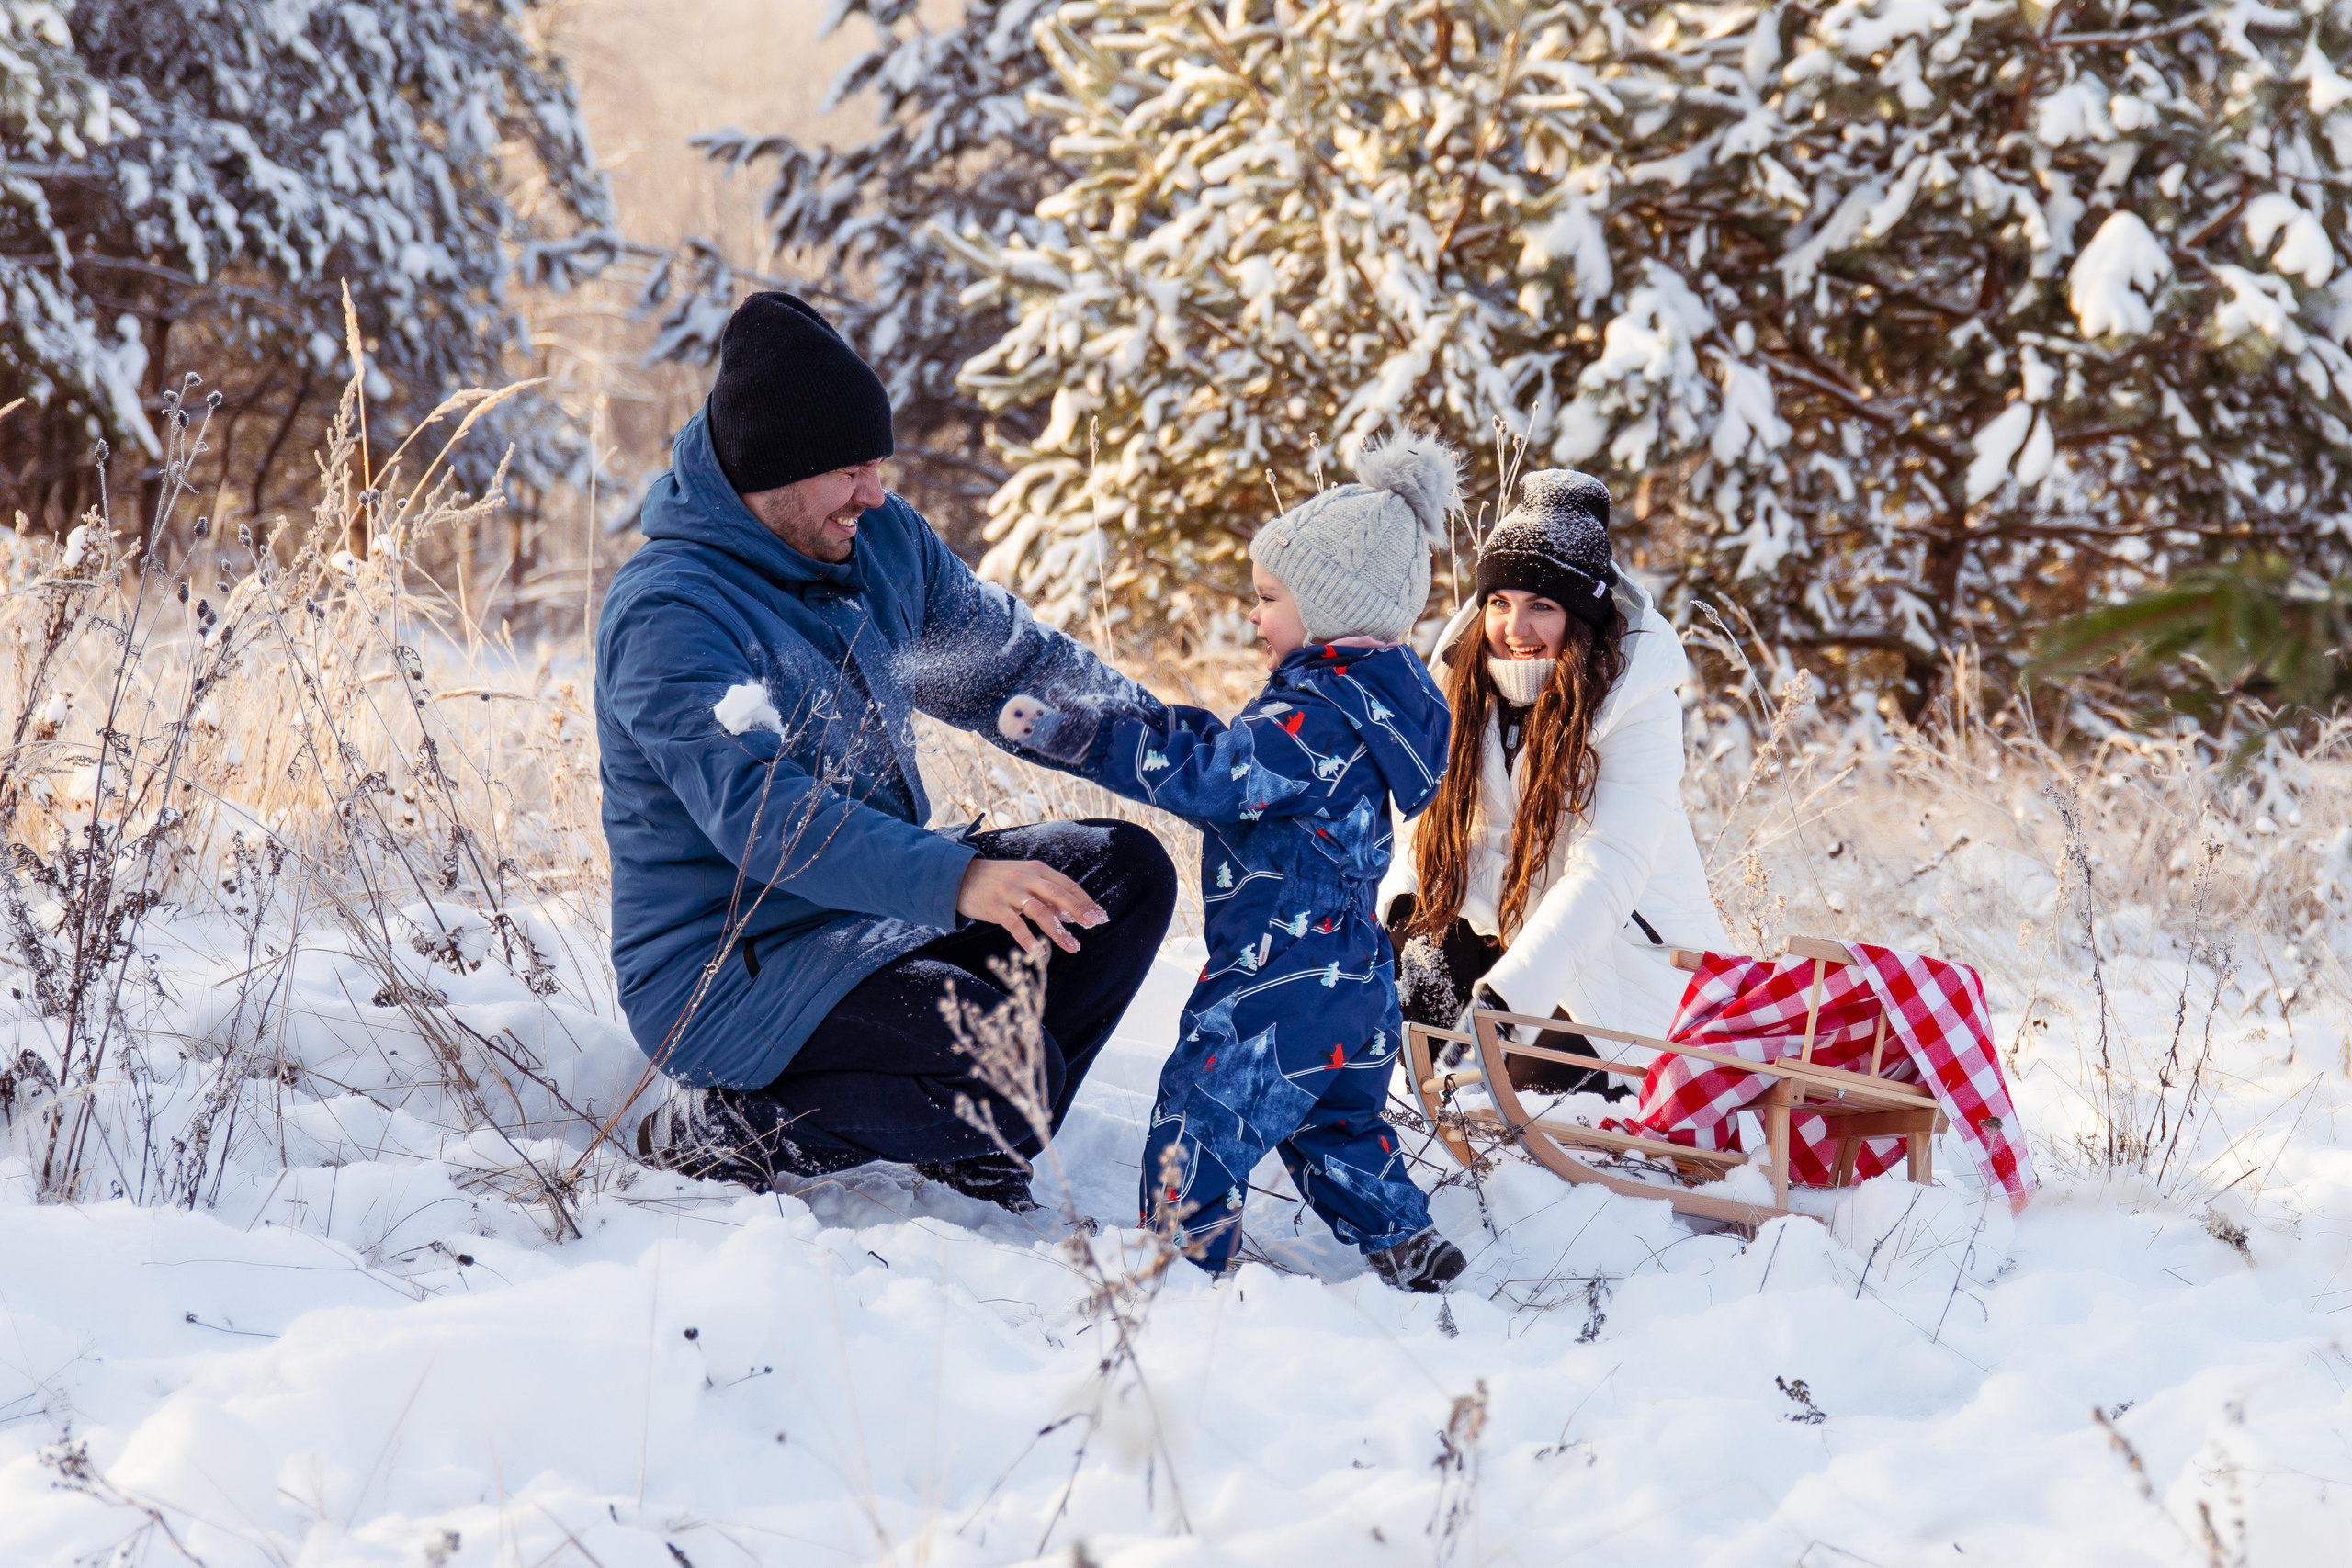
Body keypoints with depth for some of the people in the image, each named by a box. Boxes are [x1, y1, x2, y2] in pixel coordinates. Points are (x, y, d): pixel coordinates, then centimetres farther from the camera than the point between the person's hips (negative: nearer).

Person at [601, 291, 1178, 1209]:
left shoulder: (880, 539, 4)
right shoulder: (668, 615, -23)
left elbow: (1011, 663, 17)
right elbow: (754, 808, -36)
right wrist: (955, 881, -49)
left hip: (879, 907, 9)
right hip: (729, 974, -9)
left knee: (1127, 870, 2)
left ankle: (973, 1150, 4)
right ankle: (720, 1133, -11)